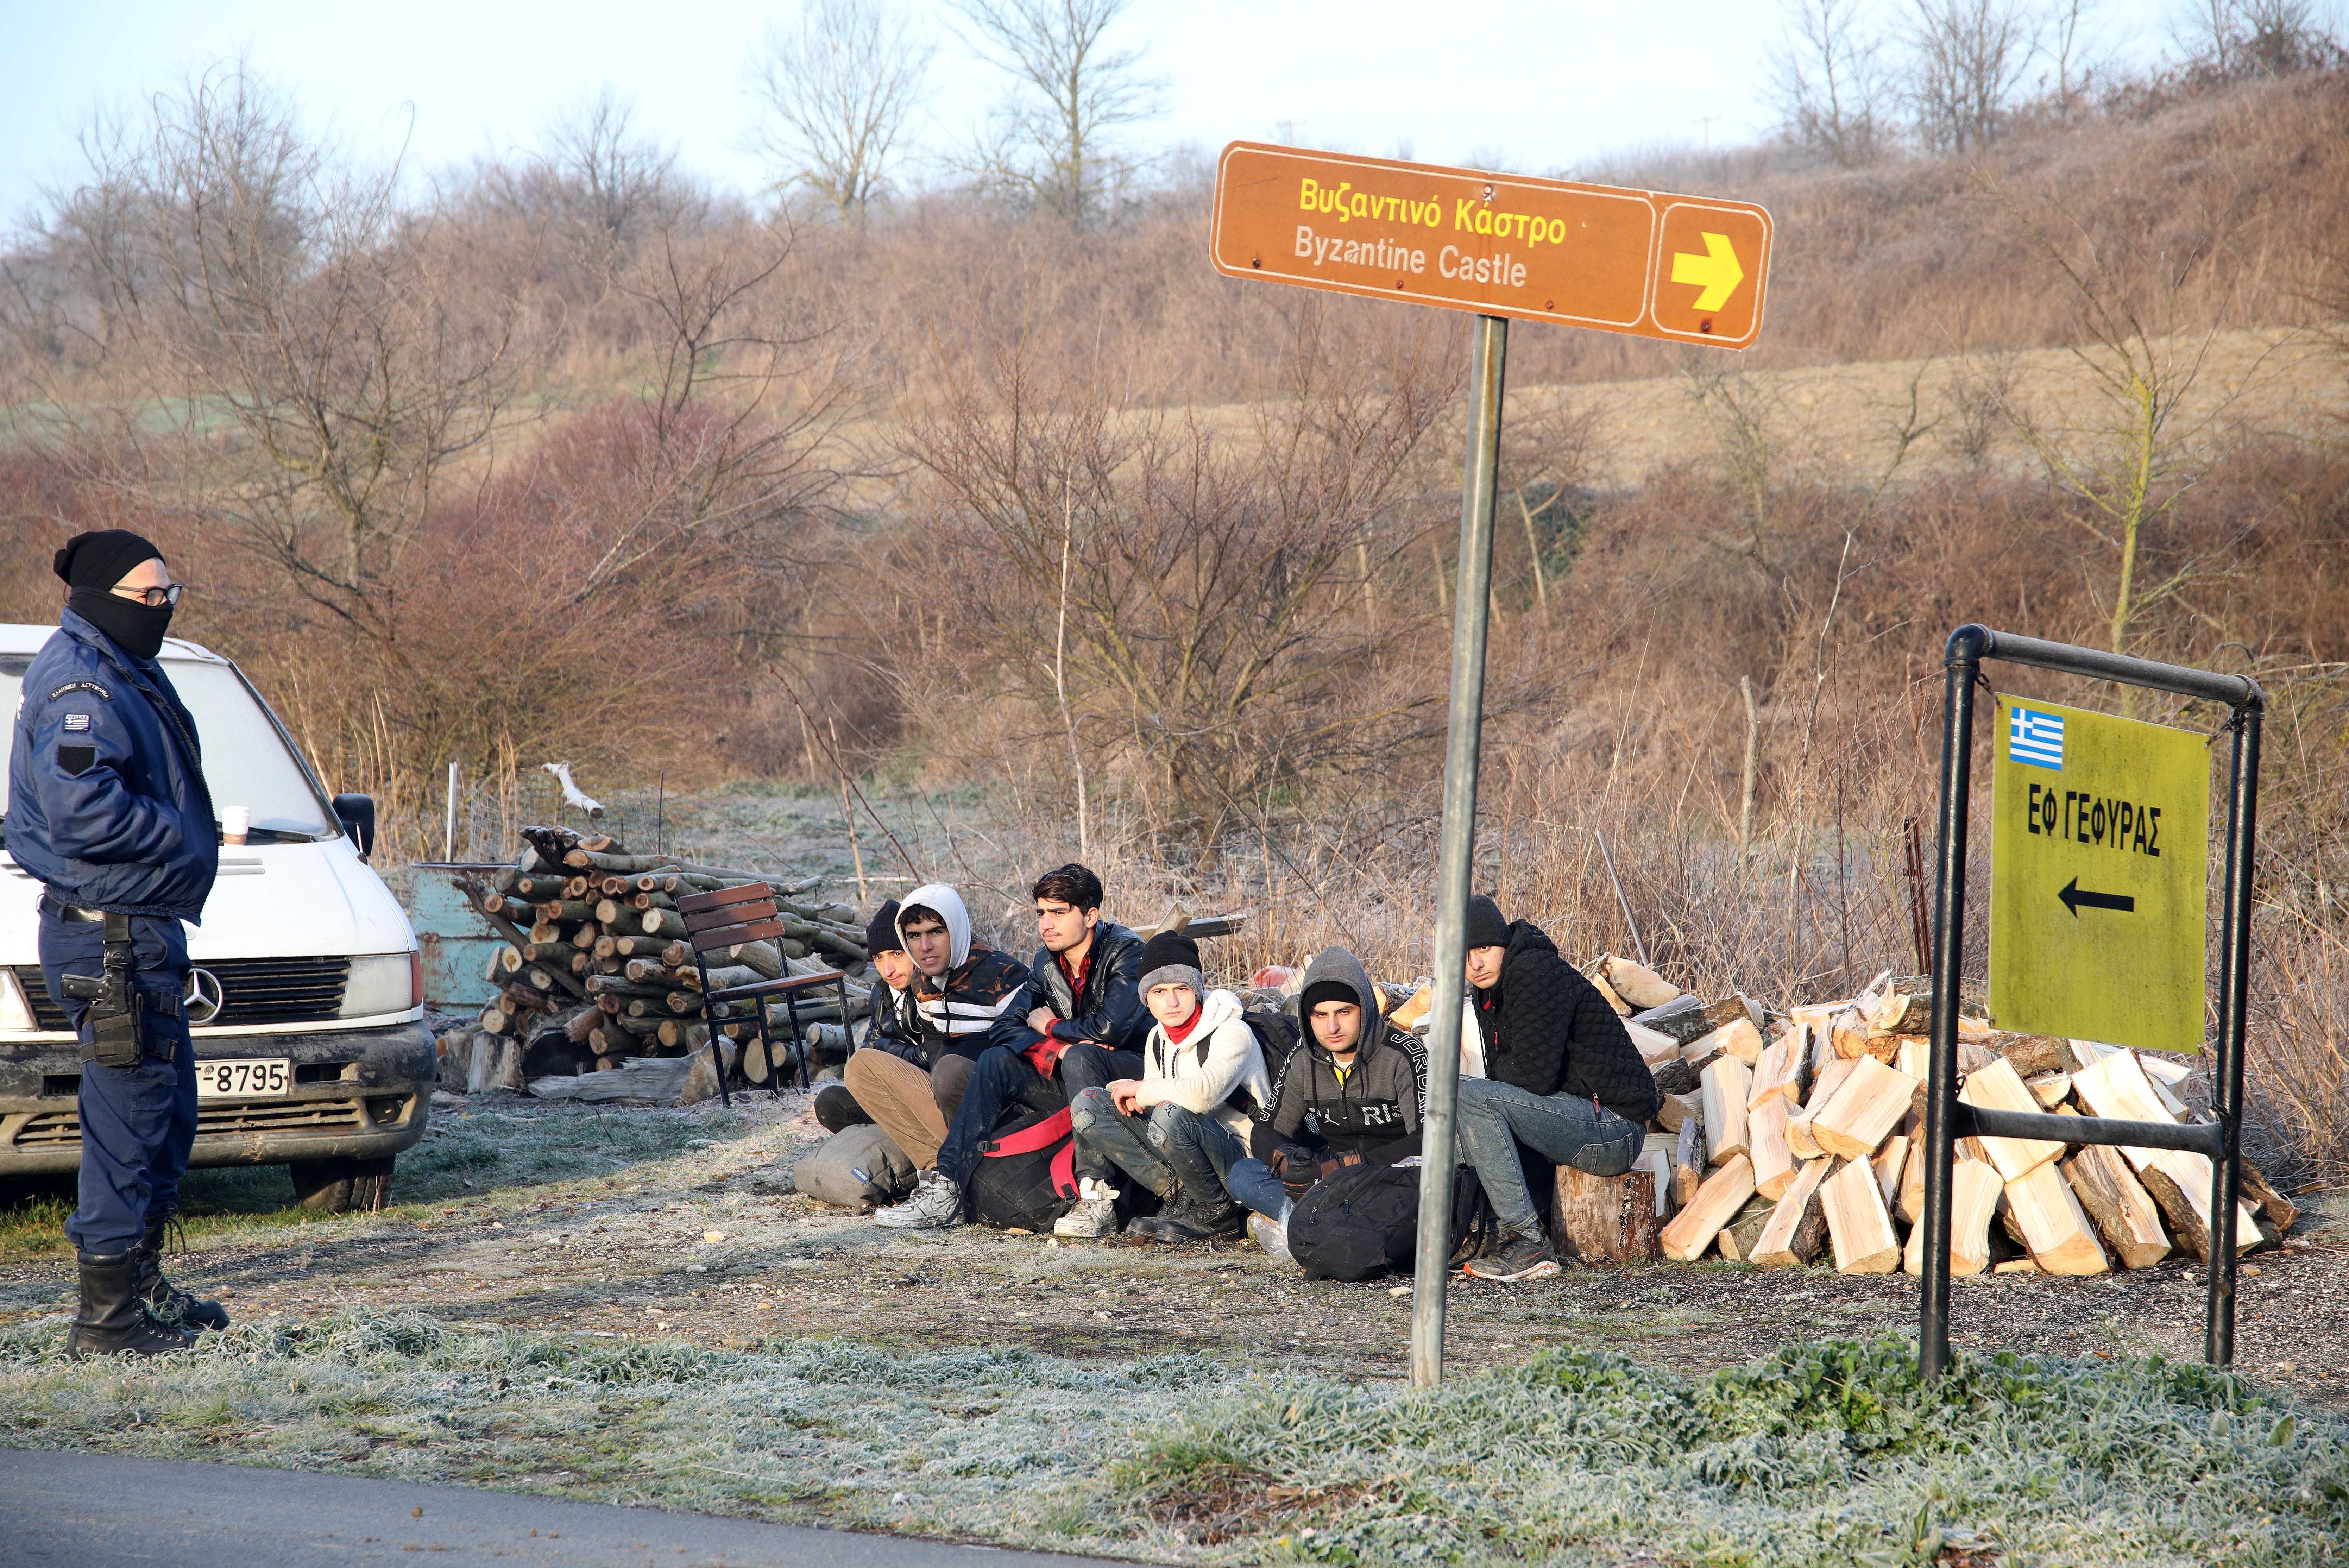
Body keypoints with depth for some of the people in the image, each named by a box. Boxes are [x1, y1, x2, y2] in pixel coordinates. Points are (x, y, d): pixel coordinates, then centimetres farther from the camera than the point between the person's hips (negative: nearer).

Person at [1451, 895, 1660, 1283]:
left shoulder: (1537, 972, -16)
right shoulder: (1488, 990, 14)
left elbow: (1533, 1075, -23)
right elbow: (1501, 1074, 17)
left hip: (1613, 1127, -11)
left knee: (1470, 1097, -22)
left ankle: (1528, 1244, -24)